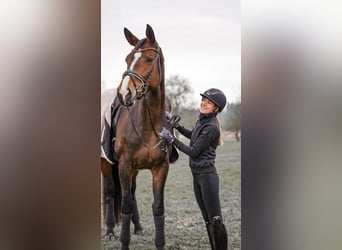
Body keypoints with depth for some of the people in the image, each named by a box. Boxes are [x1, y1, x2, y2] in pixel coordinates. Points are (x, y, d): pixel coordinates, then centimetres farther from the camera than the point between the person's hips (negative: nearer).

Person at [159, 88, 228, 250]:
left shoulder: (211, 128, -18)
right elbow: (192, 135, 31)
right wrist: (176, 126, 19)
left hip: (207, 175, -9)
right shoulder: (201, 120, 9)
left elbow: (193, 152, -17)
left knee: (215, 219, -7)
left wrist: (171, 139, -13)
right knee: (207, 219, 13)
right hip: (197, 175, 9)